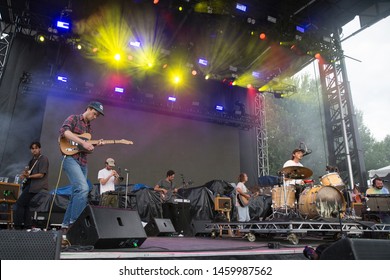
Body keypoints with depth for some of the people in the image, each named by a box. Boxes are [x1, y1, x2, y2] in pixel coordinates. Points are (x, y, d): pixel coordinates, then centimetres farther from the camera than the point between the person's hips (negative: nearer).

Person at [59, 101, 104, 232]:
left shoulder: (89, 128, 22)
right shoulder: (73, 118, 3)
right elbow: (64, 131, -18)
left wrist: (95, 145, 1)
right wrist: (83, 142, -23)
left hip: (83, 162, 8)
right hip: (71, 158, -8)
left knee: (76, 193, 7)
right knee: (83, 188, -24)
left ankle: (66, 225, 16)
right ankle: (74, 223, -18)